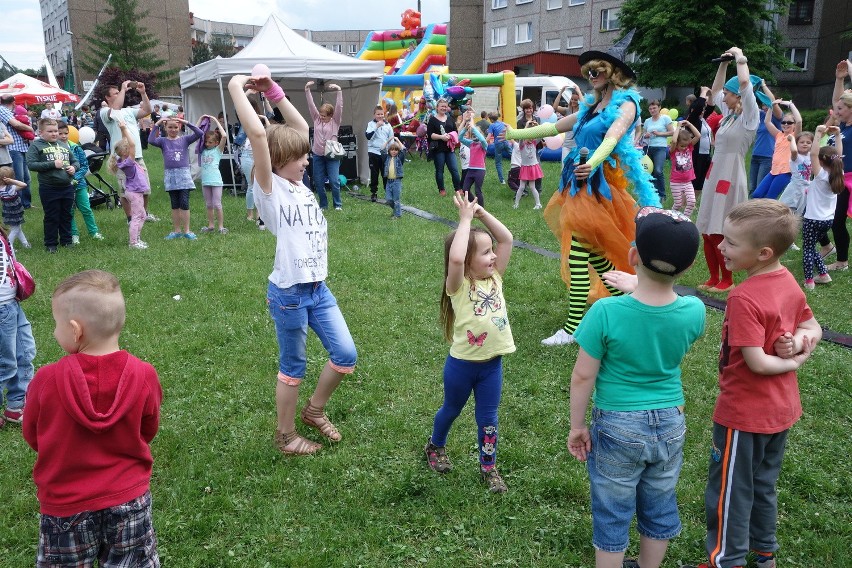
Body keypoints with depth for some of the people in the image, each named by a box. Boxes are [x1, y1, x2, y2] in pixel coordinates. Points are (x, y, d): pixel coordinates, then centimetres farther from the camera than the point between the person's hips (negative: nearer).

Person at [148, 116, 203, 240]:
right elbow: (151, 140, -14)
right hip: (170, 175, 2)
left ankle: (186, 230, 2)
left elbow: (199, 133, -8)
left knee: (184, 204, -5)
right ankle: (177, 230, 16)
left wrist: (186, 123, -13)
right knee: (175, 205, 9)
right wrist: (156, 124, -14)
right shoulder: (163, 141, 5)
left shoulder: (185, 139, 4)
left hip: (183, 174, -2)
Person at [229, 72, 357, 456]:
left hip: (319, 289, 7)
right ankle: (285, 435, 28)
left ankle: (314, 410, 31)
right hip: (288, 294, -7)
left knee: (346, 356, 7)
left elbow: (301, 127, 11)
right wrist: (236, 88, -19)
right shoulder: (270, 189, -11)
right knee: (293, 368, 8)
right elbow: (257, 134, -25)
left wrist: (274, 92, 6)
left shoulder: (300, 185, 8)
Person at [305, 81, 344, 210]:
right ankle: (323, 204, 20)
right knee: (318, 182, 6)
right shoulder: (317, 119, 7)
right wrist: (307, 90, -10)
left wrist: (339, 90, -23)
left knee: (334, 181, -6)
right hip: (317, 155, 4)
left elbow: (339, 107, -13)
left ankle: (337, 204, 11)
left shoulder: (335, 121, -1)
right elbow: (311, 105, 0)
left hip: (332, 155, -3)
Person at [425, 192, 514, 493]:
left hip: (492, 364, 4)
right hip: (462, 364, -4)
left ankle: (488, 466, 32)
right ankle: (435, 447, 47)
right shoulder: (458, 286, -18)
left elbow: (506, 239, -7)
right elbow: (455, 258, -40)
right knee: (451, 410, 20)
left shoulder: (495, 277, -2)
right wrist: (466, 218, -31)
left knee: (488, 418, 14)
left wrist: (482, 213, -16)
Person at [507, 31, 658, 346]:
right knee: (593, 251, 13)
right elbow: (555, 127, 22)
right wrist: (515, 133, 21)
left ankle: (573, 328, -11)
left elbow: (612, 137, -25)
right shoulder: (593, 105, 16)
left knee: (578, 251, -13)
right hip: (583, 182, 8)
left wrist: (592, 163, -44)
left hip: (600, 183, -8)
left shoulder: (626, 104, -6)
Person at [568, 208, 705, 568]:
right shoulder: (694, 311, -14)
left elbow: (583, 376, -17)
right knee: (660, 508, 23)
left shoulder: (606, 312, -25)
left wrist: (577, 426, -1)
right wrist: (634, 287, 12)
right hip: (670, 424, 4)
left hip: (618, 427, -4)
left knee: (612, 514, 14)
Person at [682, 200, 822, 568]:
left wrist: (792, 363, -10)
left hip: (743, 413, -8)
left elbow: (757, 362, -27)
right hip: (780, 409, 8)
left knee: (730, 492, 11)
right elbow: (814, 328, 8)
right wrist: (799, 343, -11)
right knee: (764, 485, 25)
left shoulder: (744, 298, -28)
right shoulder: (788, 281, -3)